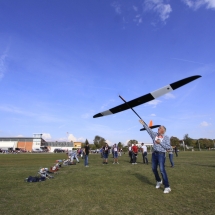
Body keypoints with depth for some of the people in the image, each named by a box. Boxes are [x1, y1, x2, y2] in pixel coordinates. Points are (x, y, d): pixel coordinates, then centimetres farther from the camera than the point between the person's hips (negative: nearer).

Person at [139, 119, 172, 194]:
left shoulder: (166, 138, -6)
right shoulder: (155, 134, 6)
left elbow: (168, 147, -11)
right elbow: (148, 129, 8)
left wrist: (160, 142, -16)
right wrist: (143, 123, 6)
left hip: (161, 154, -6)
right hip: (154, 153, 6)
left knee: (162, 170, -14)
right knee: (154, 169, 13)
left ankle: (167, 187, -6)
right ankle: (158, 181, 36)